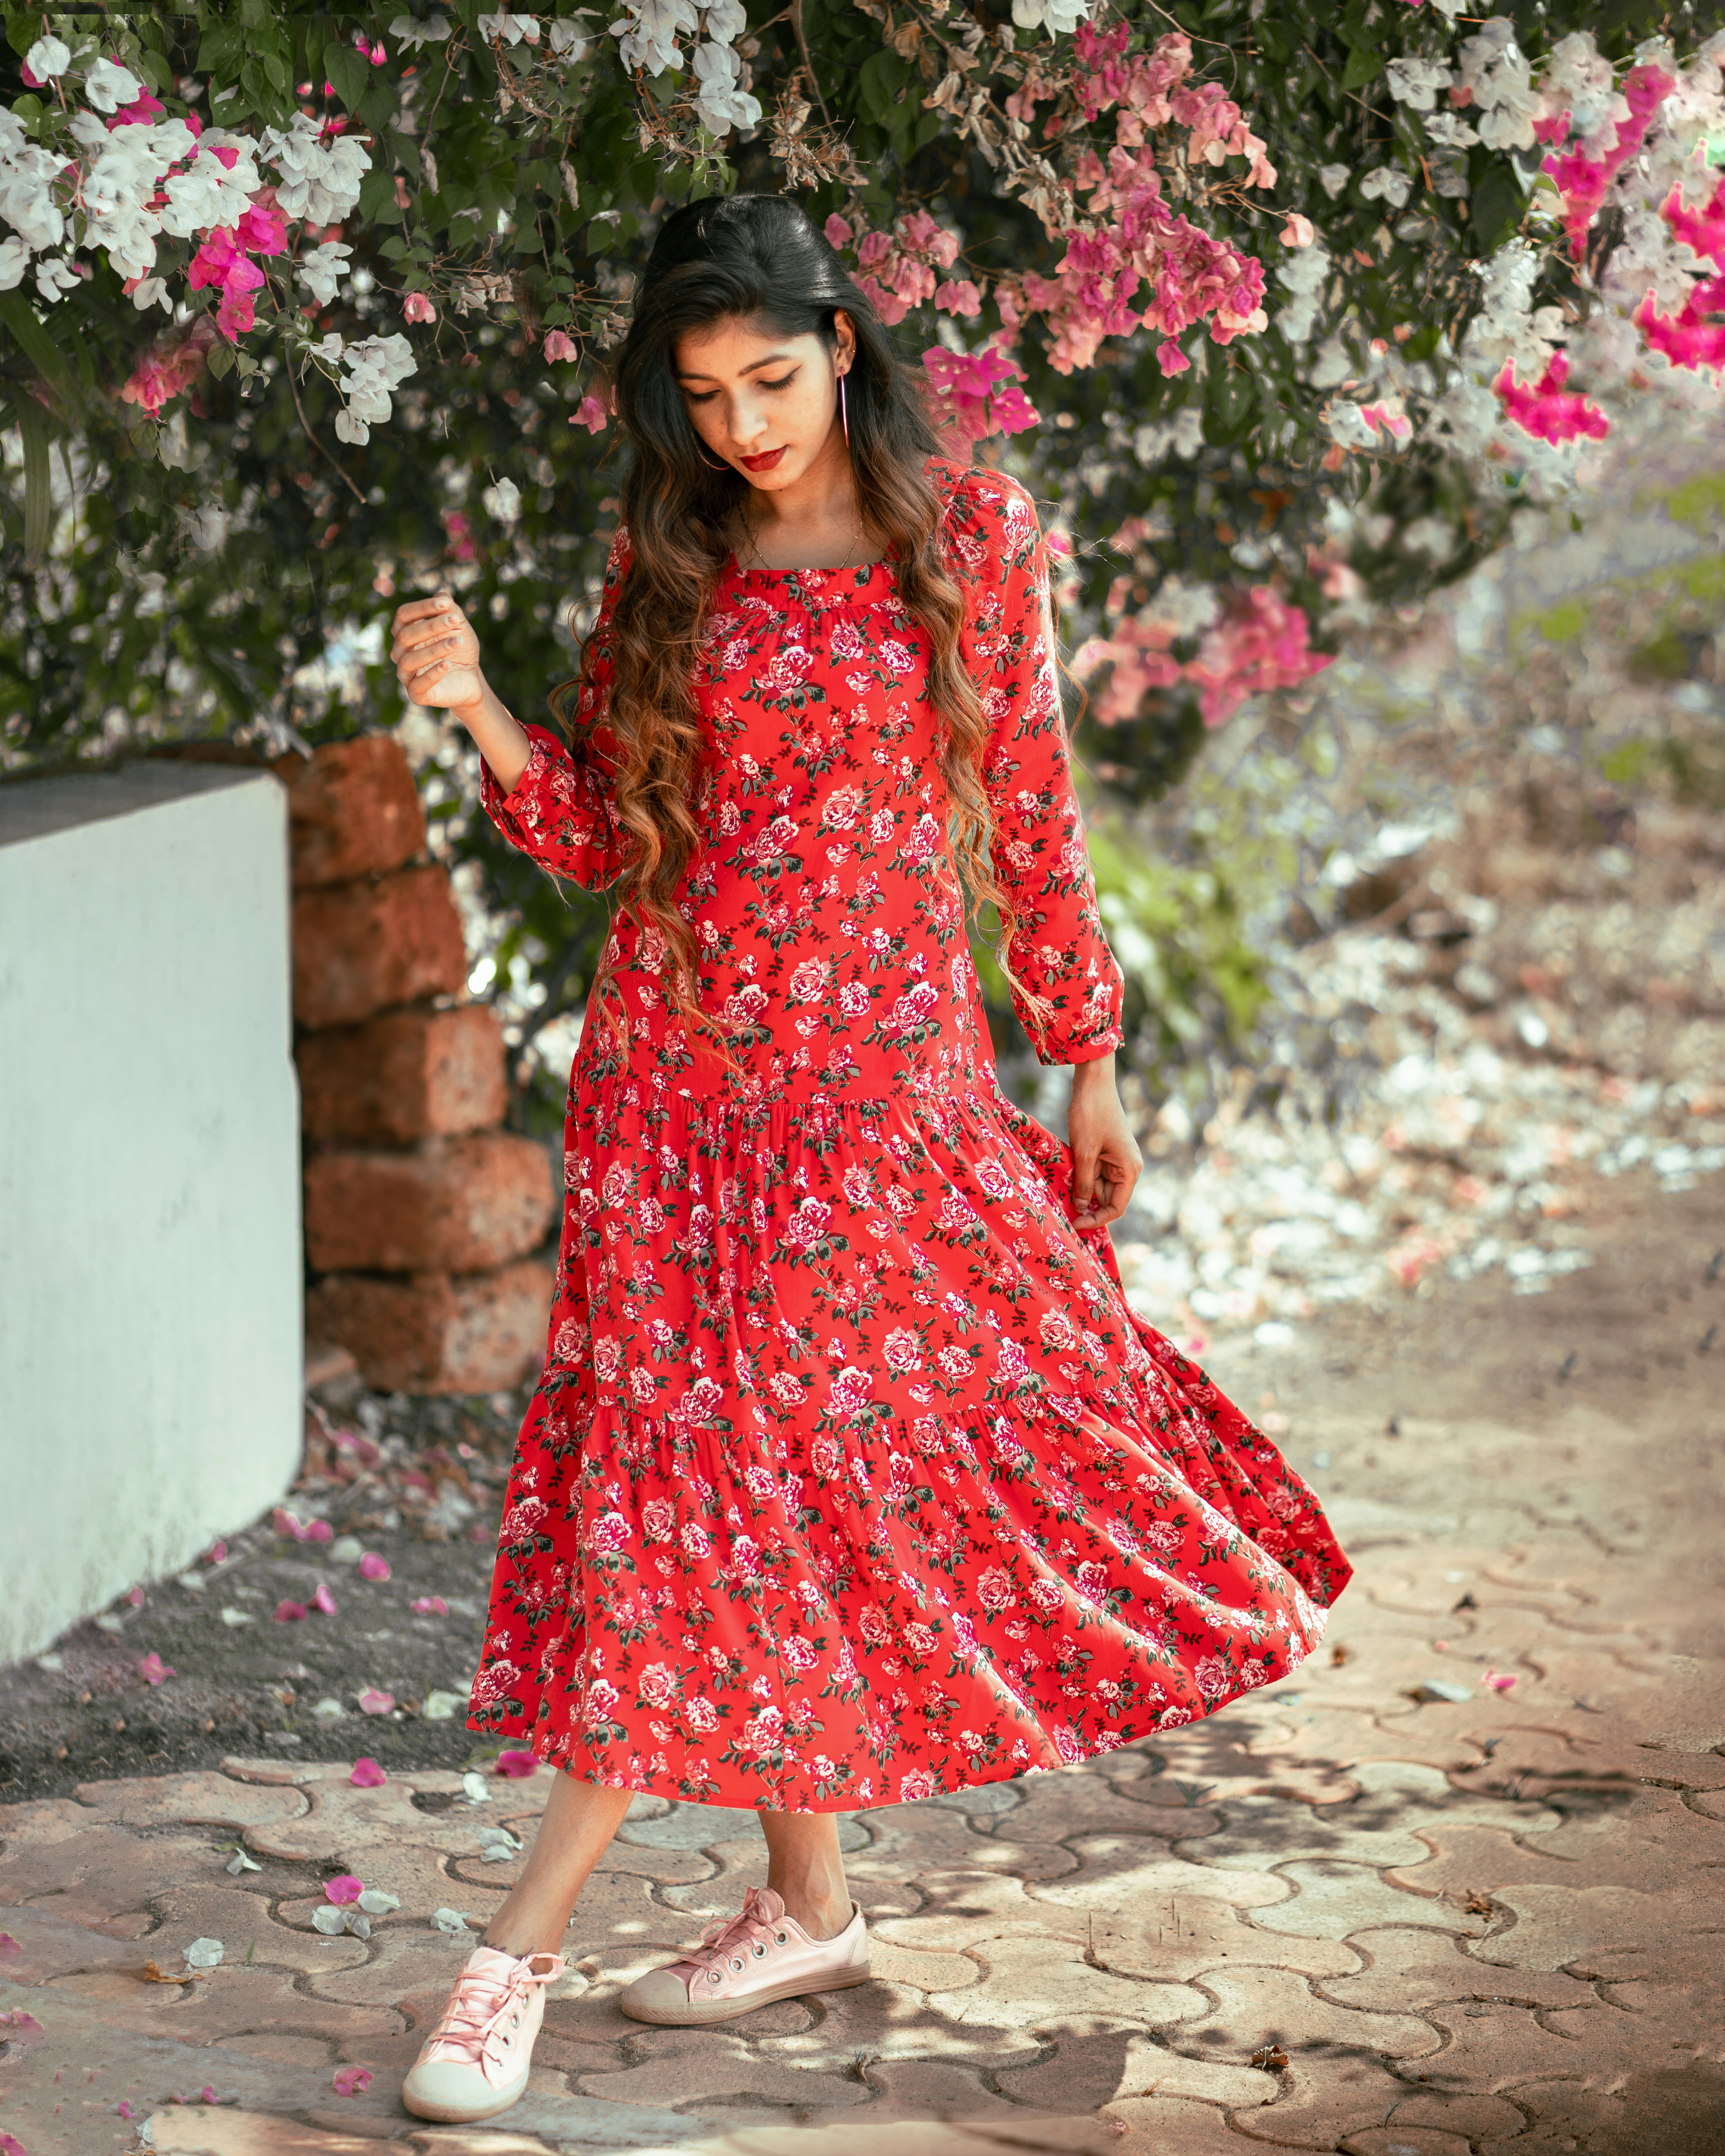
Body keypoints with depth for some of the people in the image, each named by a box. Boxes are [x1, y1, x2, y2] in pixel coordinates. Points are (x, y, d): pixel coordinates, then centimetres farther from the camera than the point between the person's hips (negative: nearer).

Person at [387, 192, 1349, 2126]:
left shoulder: (970, 535, 0)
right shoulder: (663, 562, 5)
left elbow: (1032, 812, 5)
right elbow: (591, 834, 7)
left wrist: (1086, 1054, 7)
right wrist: (478, 712, -11)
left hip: (890, 1068, -2)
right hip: (678, 1068, 2)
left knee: (775, 1450, -5)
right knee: (717, 1455, 2)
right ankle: (805, 1902, 17)